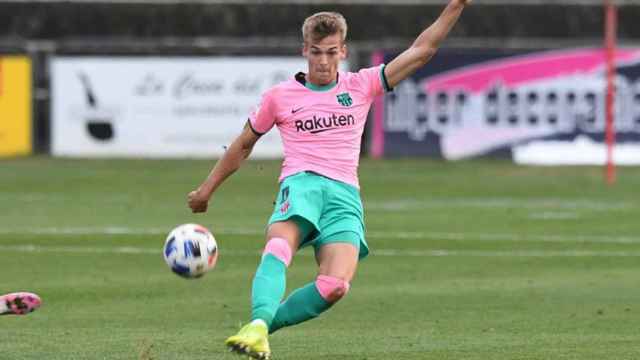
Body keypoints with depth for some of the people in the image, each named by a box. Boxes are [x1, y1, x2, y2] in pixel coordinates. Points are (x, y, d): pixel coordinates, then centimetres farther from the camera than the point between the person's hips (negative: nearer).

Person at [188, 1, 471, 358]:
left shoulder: (361, 86, 15)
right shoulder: (280, 96, 13)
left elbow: (421, 51, 15)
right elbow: (243, 145, 25)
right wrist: (207, 189, 29)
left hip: (345, 194, 1)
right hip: (300, 184, -1)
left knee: (336, 286, -25)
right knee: (280, 248, -37)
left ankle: (261, 327, -14)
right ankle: (259, 324, -54)